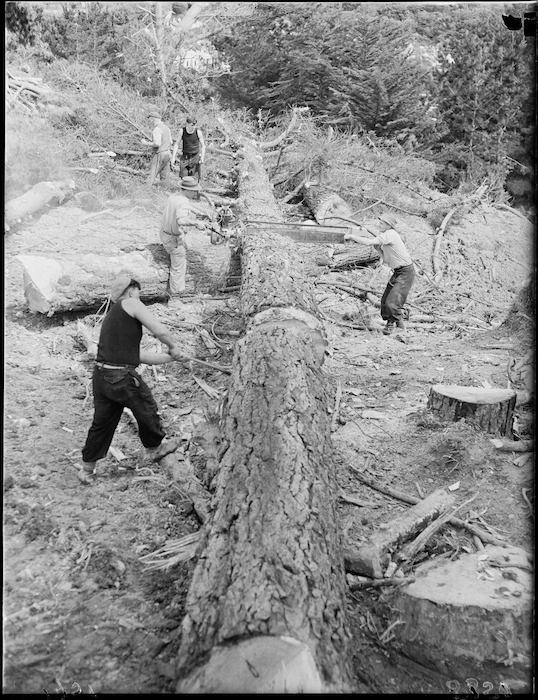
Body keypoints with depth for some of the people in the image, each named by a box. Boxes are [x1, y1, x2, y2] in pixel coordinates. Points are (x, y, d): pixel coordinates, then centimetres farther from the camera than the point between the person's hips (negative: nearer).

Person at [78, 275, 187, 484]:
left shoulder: (112, 316, 23)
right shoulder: (131, 304, -1)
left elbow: (139, 355, 23)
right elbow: (160, 330, -12)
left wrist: (171, 357, 24)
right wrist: (173, 346, 8)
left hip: (100, 375, 8)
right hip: (121, 377, -8)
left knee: (102, 422, 19)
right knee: (147, 410, 17)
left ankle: (87, 469, 28)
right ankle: (155, 448, 39)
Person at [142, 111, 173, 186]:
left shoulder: (157, 129, -15)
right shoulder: (166, 127, 14)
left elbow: (157, 144, -24)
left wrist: (147, 143, -9)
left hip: (159, 154, -9)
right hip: (167, 153, 9)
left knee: (152, 175, -6)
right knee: (165, 176, 8)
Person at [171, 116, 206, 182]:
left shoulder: (198, 131, -10)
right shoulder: (182, 130, -6)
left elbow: (203, 146, -3)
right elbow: (177, 144, 1)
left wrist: (202, 158, -14)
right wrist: (173, 157, -7)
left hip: (195, 157, -2)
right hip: (185, 157, 2)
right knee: (183, 177, -3)